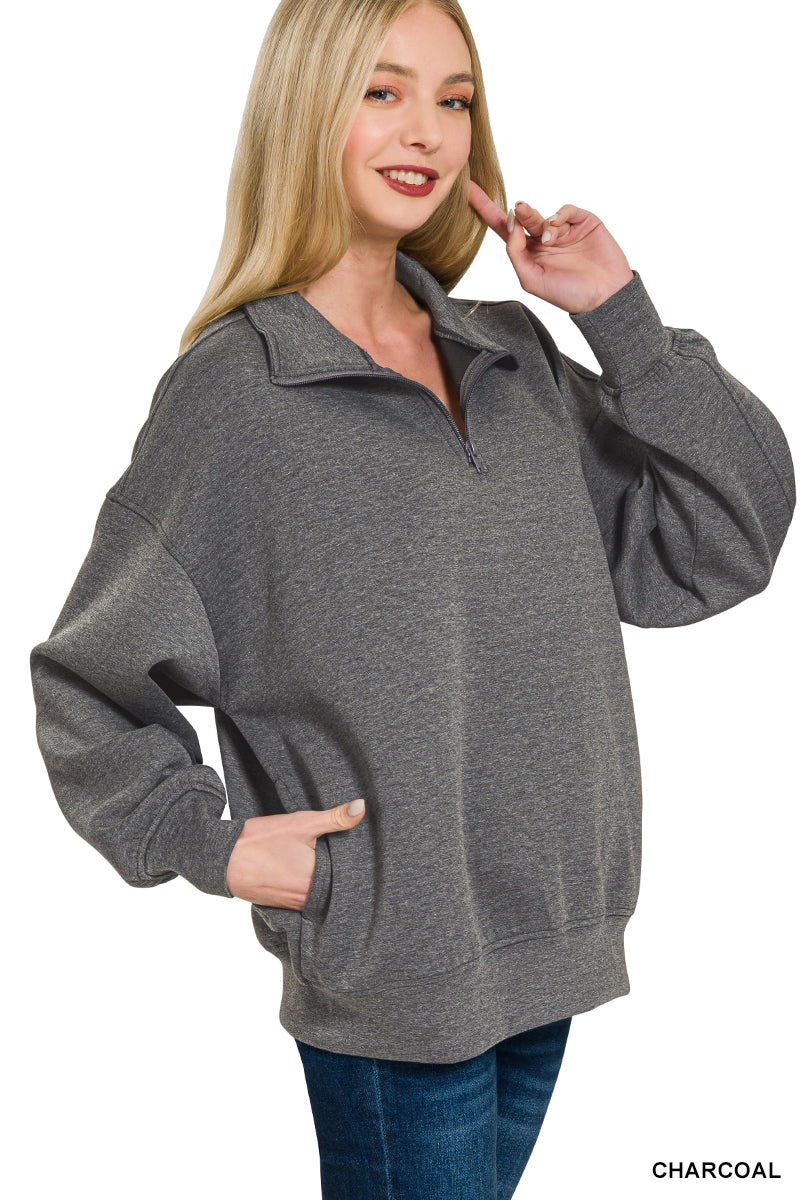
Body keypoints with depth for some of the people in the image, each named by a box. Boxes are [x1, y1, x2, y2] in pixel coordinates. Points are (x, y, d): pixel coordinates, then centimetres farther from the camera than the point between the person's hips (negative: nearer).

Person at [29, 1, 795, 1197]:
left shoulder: (518, 356, 5)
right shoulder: (233, 389, -10)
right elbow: (89, 683, -3)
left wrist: (621, 313, -4)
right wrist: (209, 845, -11)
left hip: (547, 945, 5)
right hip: (392, 972, -5)